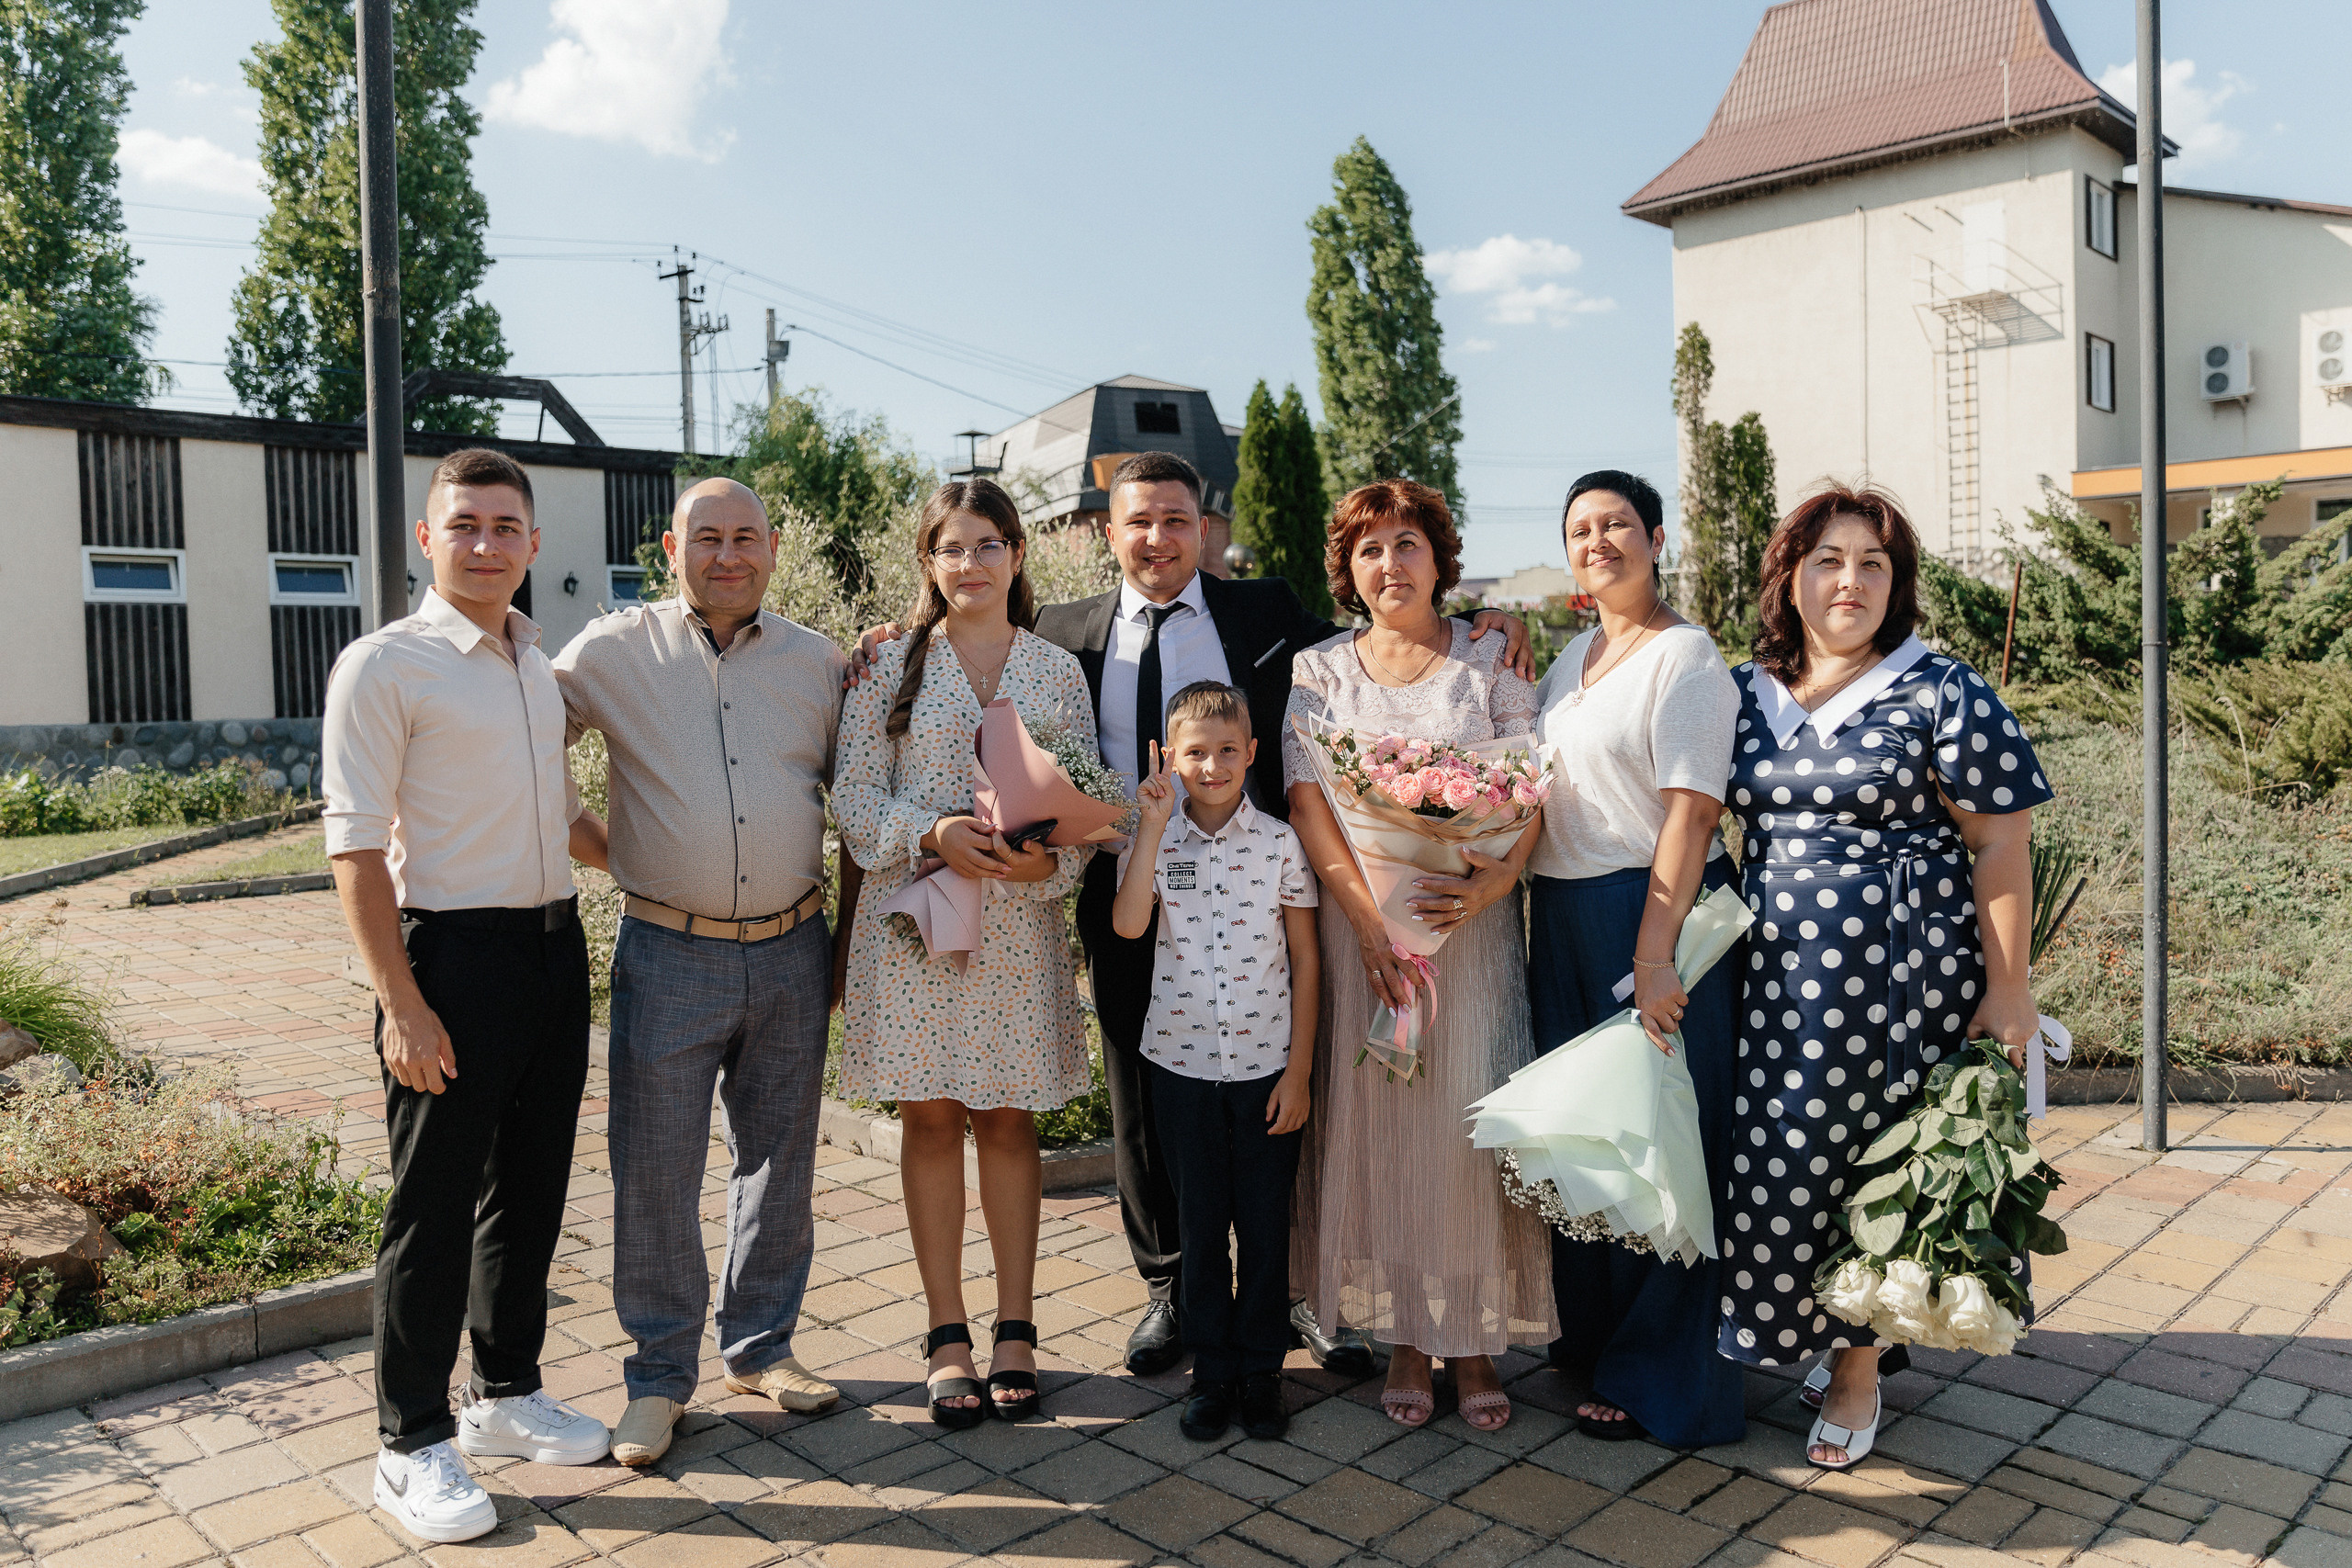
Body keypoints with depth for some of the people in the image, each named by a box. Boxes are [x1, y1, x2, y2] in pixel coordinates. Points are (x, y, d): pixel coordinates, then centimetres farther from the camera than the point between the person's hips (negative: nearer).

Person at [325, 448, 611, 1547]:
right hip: (454, 955, -7)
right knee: (436, 1207, 2)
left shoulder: (539, 664, 12)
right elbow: (355, 845, -13)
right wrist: (401, 1002, -17)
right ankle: (411, 1444, 19)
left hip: (554, 947, 7)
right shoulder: (384, 666, -9)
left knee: (531, 1187, 16)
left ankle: (506, 1392, 34)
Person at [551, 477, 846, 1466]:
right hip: (671, 956, -2)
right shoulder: (611, 653, -1)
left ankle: (760, 1347, 31)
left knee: (780, 1161, 13)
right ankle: (661, 1372, 21)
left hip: (792, 950, 3)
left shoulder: (817, 662, 7)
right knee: (654, 1173, 3)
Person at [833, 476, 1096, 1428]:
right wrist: (933, 833, -18)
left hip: (1020, 922, 1)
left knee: (1009, 1120, 7)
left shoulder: (1057, 672, 6)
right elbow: (854, 796, -1)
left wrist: (1048, 858, -16)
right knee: (931, 1119, 5)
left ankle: (1015, 1329, 19)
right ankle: (947, 1334, 17)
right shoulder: (891, 667, 3)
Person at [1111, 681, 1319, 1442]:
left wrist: (1299, 1070, -3)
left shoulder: (1280, 842, -3)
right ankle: (1211, 1372, 26)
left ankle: (1261, 1370, 25)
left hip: (1268, 1065, 0)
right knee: (1200, 1225, 11)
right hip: (1183, 1063, 1)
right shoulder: (1154, 839, -2)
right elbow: (1127, 924, -21)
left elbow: (1305, 957, 0)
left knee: (1265, 1224, 9)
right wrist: (1154, 823, -21)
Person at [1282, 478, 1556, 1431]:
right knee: (1378, 1117, 3)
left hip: (1471, 923, 0)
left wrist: (1493, 881, -20)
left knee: (1470, 1117, 1)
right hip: (1360, 924, 1)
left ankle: (1476, 1337, 14)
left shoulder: (1489, 663, 7)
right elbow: (1307, 802, -3)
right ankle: (1405, 1339, 15)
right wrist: (1369, 919, -15)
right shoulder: (1317, 672, 7)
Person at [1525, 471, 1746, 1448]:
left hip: (1654, 913, -8)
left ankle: (1659, 1376, 17)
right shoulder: (1573, 658, 14)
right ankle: (1592, 1335, 33)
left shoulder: (1685, 655, -10)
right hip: (1561, 924, 8)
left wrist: (1653, 957, -23)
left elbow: (1690, 815, -17)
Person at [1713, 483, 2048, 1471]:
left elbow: (2002, 844, -5)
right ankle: (1793, 1337, 27)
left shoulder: (1939, 692, -4)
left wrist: (2007, 990, -8)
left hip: (1902, 969, -3)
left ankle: (1857, 1370, 22)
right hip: (1774, 972, 4)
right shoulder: (1745, 693, 8)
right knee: (1782, 1160, 5)